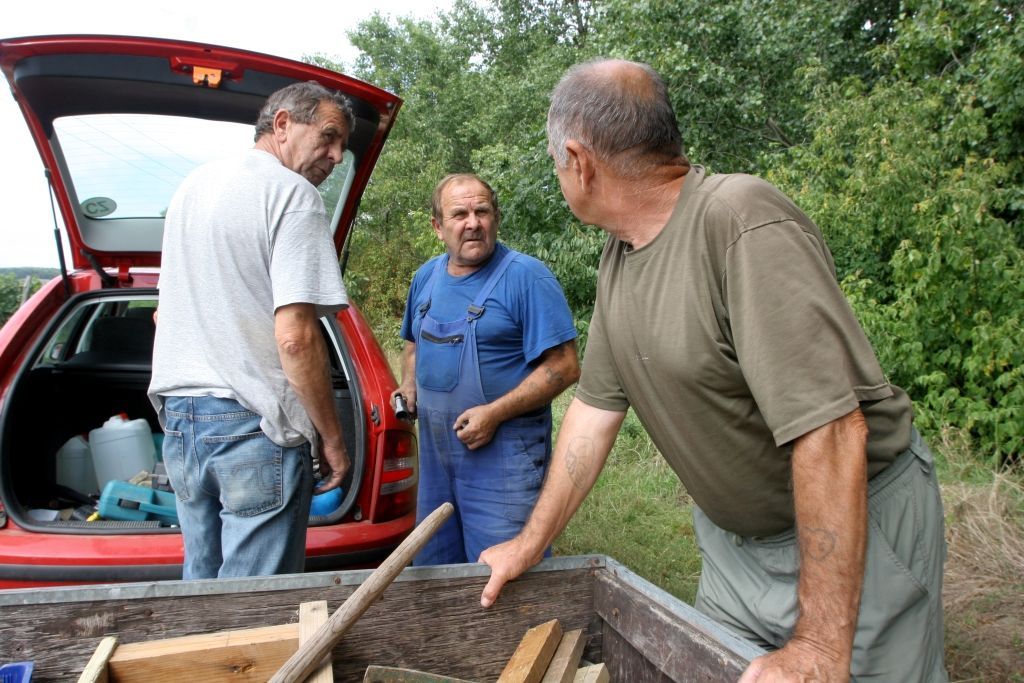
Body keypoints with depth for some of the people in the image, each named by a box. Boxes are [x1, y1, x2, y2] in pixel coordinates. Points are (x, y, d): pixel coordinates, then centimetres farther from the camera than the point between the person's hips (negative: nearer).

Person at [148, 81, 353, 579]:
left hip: (176, 411, 8)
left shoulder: (192, 185, 16)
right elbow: (295, 337, -20)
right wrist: (331, 439, -11)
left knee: (201, 581, 19)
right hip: (256, 425, -8)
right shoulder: (293, 193, -11)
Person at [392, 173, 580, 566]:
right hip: (435, 455, 7)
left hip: (504, 456, -7)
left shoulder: (526, 276, -13)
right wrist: (408, 384, 5)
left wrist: (495, 413, -22)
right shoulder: (426, 277, 8)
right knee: (430, 572, 20)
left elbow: (564, 367, -16)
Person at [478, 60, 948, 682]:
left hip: (858, 530, -6)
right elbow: (597, 406, 4)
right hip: (734, 534, 7)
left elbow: (831, 430, -31)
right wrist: (530, 544, 5)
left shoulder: (744, 224, -28)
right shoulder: (619, 255, -2)